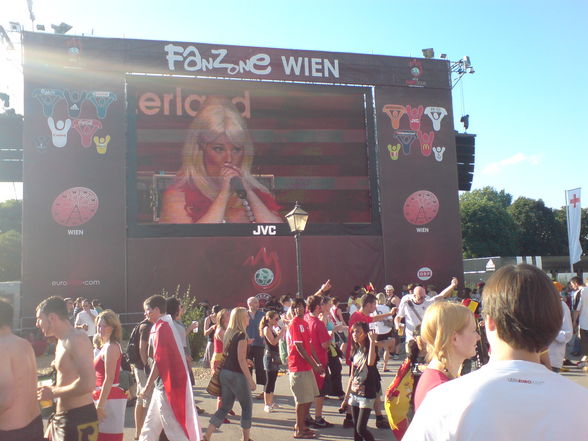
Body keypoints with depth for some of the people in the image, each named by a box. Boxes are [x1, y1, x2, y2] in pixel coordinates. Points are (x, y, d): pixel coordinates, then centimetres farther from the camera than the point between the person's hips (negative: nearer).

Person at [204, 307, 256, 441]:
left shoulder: (229, 333, 9)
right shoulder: (241, 335, -15)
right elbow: (241, 360, -18)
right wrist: (250, 380, -15)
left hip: (225, 372, 8)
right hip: (237, 375, -7)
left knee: (225, 406, 13)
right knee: (247, 405, 10)